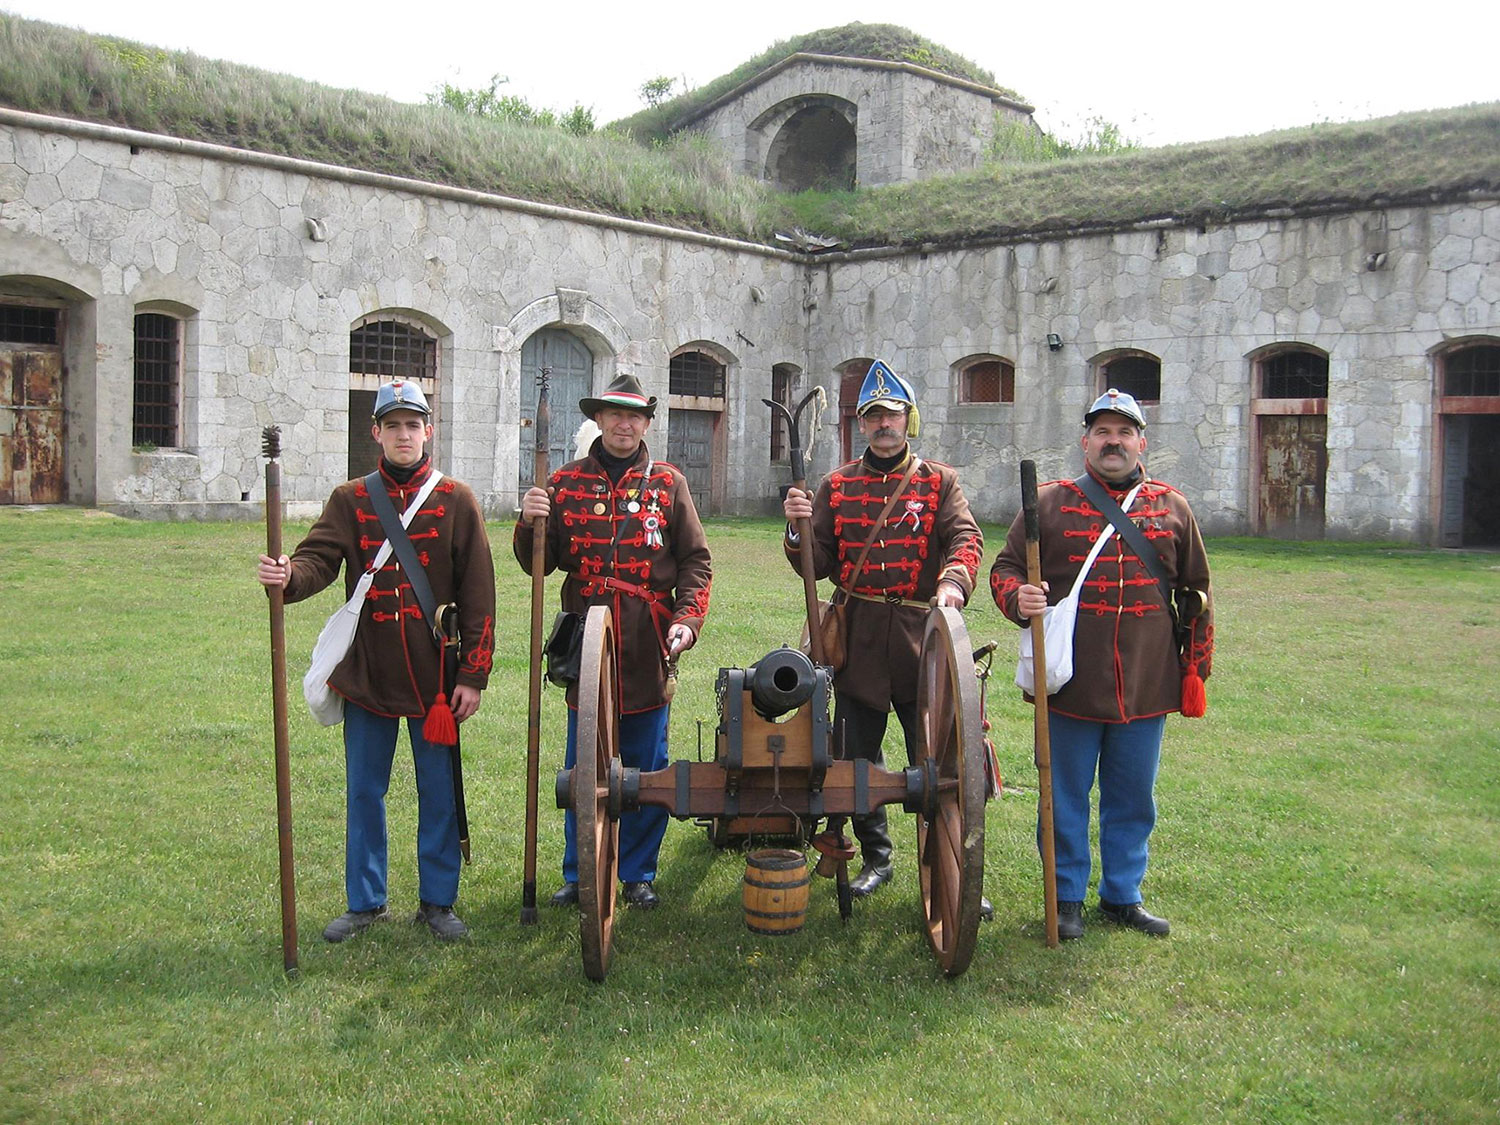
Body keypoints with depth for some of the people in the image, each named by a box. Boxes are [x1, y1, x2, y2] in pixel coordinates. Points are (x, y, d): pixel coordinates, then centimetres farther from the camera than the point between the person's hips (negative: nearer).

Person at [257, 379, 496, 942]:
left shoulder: (456, 501, 0)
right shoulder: (350, 500, 4)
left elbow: (478, 594, -2)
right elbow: (319, 558, -10)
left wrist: (474, 674, -6)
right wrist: (287, 576, -34)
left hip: (435, 677, -1)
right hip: (367, 674, 1)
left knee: (439, 793, 8)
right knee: (363, 793, 11)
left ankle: (438, 901, 23)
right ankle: (365, 902, 26)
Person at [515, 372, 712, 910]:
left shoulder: (667, 484, 7)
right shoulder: (567, 483, 8)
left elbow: (696, 561, 5)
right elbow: (539, 564, 6)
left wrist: (687, 618, -9)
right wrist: (530, 525, -14)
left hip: (648, 651, 0)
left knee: (647, 770, 8)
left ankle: (638, 874, 22)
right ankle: (578, 875, 23)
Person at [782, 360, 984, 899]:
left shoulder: (940, 481, 6)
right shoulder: (838, 485, 11)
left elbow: (965, 538, -9)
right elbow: (818, 564, 6)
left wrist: (953, 580, -30)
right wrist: (797, 529, -15)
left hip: (923, 637, -2)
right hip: (858, 640, 2)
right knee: (857, 755, 10)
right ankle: (875, 857, 27)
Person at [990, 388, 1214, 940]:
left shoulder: (1172, 507, 9)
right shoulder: (1049, 502, 2)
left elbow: (1197, 590, 14)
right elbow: (1005, 566, 5)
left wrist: (1196, 668, 11)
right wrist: (1017, 597, -18)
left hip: (1146, 687, 2)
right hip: (1071, 685, -2)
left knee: (1134, 799, 13)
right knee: (1065, 797, 8)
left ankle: (1123, 895, 28)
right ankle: (1067, 897, 23)